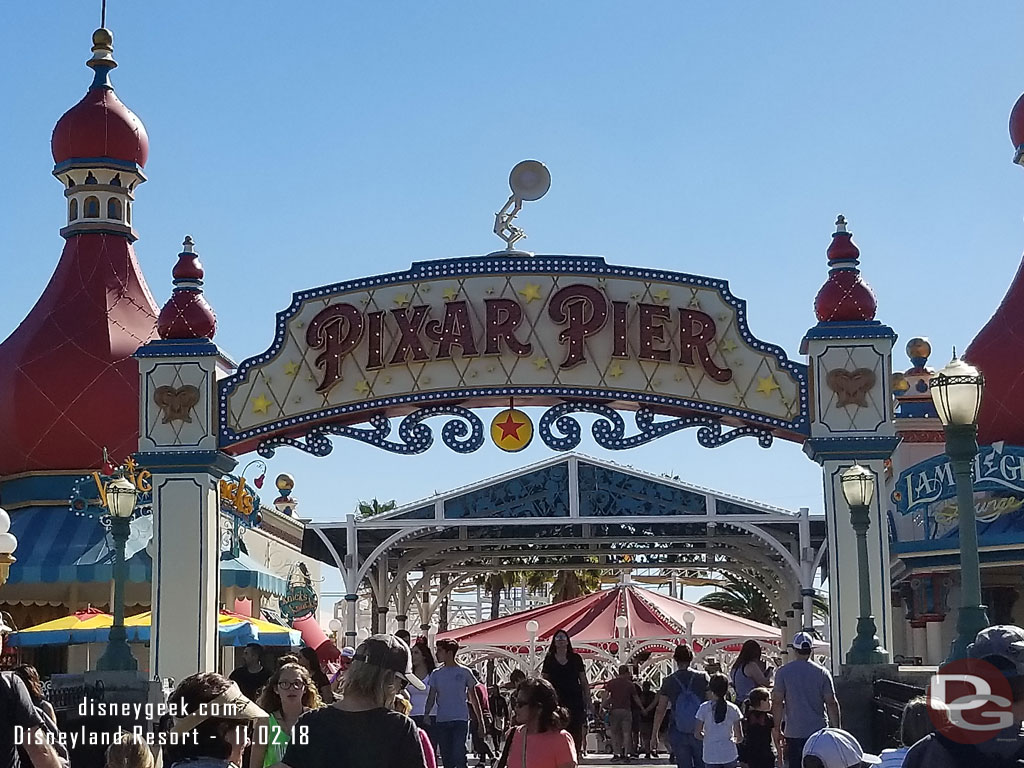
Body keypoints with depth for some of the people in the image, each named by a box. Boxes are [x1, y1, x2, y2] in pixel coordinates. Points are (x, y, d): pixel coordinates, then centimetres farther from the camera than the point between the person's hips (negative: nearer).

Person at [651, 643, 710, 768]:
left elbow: (660, 711, -1)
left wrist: (654, 736, 4)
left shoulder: (668, 681, 0)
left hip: (677, 733, 0)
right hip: (700, 732, 0)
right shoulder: (702, 677, -2)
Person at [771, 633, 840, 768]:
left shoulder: (783, 672, -2)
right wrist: (836, 729, 5)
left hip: (794, 733, -1)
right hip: (819, 731, 1)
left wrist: (777, 730, 3)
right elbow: (831, 703, -2)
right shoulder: (822, 672, 0)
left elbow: (777, 702, -4)